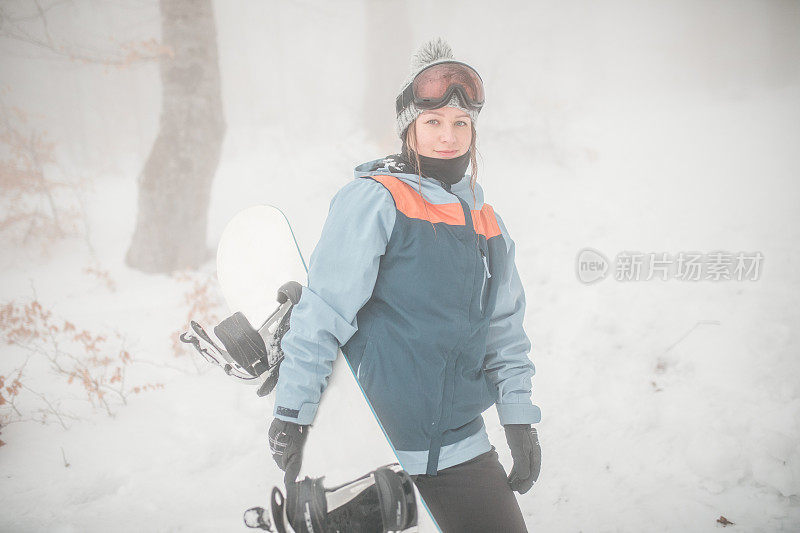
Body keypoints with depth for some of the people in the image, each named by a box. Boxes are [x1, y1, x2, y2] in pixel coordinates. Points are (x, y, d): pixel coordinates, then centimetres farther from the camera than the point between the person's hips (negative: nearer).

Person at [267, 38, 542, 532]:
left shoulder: (485, 220, 11)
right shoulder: (375, 200, -10)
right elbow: (324, 307, -13)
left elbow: (505, 329, 17)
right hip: (369, 439, -5)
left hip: (459, 445, 6)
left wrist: (519, 417, 12)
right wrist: (292, 412, -13)